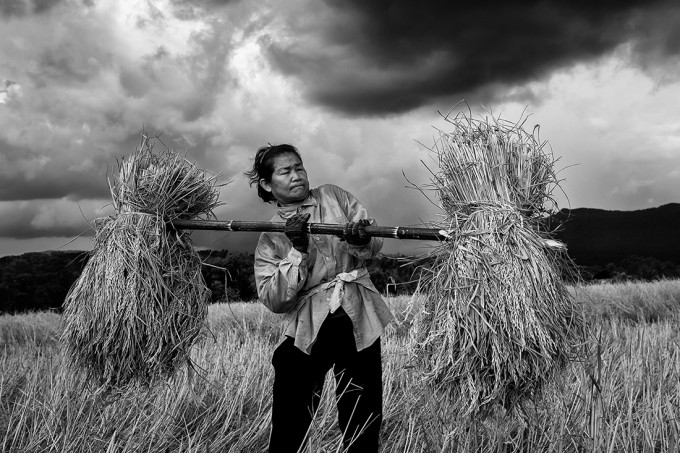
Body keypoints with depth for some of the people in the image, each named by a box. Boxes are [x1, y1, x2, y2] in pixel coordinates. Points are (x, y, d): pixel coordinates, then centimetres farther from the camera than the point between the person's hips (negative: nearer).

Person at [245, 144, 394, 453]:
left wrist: (359, 241, -21)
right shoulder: (270, 237, 4)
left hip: (358, 323, 1)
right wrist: (297, 251, -18)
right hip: (306, 332, -1)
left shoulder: (334, 196, 7)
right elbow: (273, 300, -7)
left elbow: (375, 244, 2)